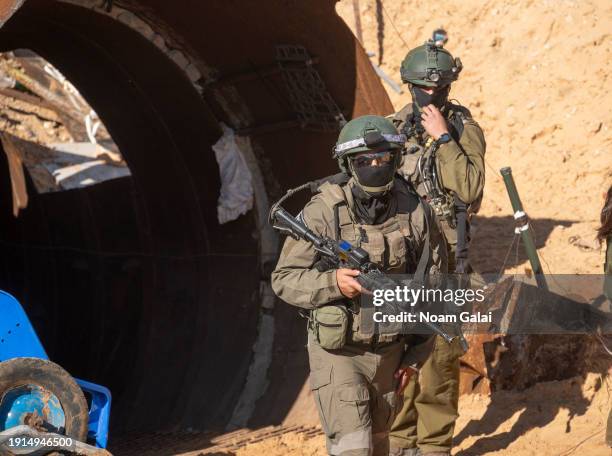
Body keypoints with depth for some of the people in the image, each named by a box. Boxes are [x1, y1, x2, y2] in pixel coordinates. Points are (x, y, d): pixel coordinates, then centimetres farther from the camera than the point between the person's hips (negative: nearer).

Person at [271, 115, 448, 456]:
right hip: (338, 351, -4)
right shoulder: (323, 212, -15)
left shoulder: (417, 213, -5)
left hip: (390, 351, 4)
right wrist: (333, 283, -29)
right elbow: (284, 278, -11)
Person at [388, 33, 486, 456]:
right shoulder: (393, 128, 7)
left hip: (444, 255, -3)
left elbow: (471, 190, -17)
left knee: (441, 353, -3)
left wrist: (442, 138, -18)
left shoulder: (464, 129, -3)